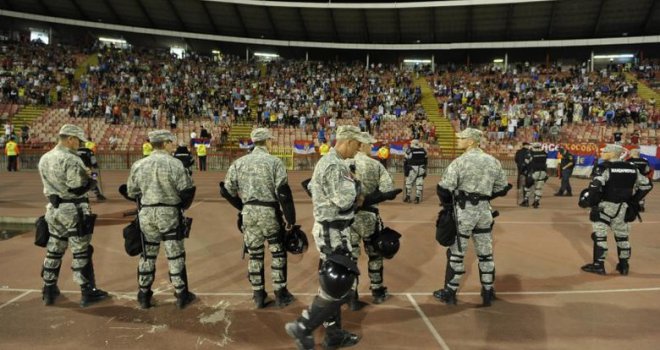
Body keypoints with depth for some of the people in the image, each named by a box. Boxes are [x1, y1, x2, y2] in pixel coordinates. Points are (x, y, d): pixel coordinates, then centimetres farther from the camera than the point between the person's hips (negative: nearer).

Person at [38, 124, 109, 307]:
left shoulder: (44, 159, 9)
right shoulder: (71, 160, -18)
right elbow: (77, 188, -21)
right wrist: (90, 179, -2)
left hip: (53, 209, 8)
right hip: (73, 211, -8)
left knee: (54, 250, 16)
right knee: (81, 252, 0)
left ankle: (49, 290, 25)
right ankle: (87, 292, 7)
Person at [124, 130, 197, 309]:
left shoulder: (138, 165, 1)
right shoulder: (174, 164, -11)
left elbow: (131, 192, 9)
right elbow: (187, 191, -10)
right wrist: (183, 206, 9)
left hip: (146, 214, 4)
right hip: (169, 214, -4)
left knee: (147, 255, 15)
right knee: (175, 255, 7)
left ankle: (144, 296, 24)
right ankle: (181, 295, 16)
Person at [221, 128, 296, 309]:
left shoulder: (238, 163, 5)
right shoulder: (274, 162, -8)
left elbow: (227, 190, 6)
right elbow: (283, 192, -13)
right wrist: (290, 217, -5)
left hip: (248, 213, 4)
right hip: (269, 212, -3)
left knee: (254, 254, 13)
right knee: (278, 253, 12)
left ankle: (258, 295, 22)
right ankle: (280, 294, 18)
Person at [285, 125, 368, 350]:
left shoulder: (330, 161, 12)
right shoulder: (334, 165, -20)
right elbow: (344, 200, -25)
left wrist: (353, 197, 9)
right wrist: (354, 186, -4)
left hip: (332, 229, 11)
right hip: (333, 232, -11)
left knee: (333, 283, 16)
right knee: (339, 285, -5)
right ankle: (302, 328, 3)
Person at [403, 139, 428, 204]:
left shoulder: (409, 150, -6)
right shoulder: (423, 150, 7)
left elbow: (406, 161, -4)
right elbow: (426, 161, 13)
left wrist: (405, 170, 4)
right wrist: (424, 168, 22)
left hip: (412, 169, -3)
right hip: (421, 169, 3)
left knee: (409, 182, 8)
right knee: (419, 183, 6)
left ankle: (408, 197, 12)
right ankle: (417, 198, 8)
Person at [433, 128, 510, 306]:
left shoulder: (460, 161, -14)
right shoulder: (493, 161, 5)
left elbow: (444, 188, -15)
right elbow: (502, 187, 11)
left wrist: (447, 204, 3)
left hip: (464, 210, -5)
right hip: (485, 210, 5)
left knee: (456, 252, 5)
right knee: (485, 253, 14)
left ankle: (450, 292, 14)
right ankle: (488, 292, 24)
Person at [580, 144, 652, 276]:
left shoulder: (605, 167, -12)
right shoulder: (632, 168, 8)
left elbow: (595, 186, -25)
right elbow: (646, 185, 15)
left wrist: (586, 200, -17)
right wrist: (634, 200, 20)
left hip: (606, 206, -6)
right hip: (623, 208, 7)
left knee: (599, 235, 0)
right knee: (622, 236, 17)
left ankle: (599, 265, 1)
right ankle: (624, 265, 25)